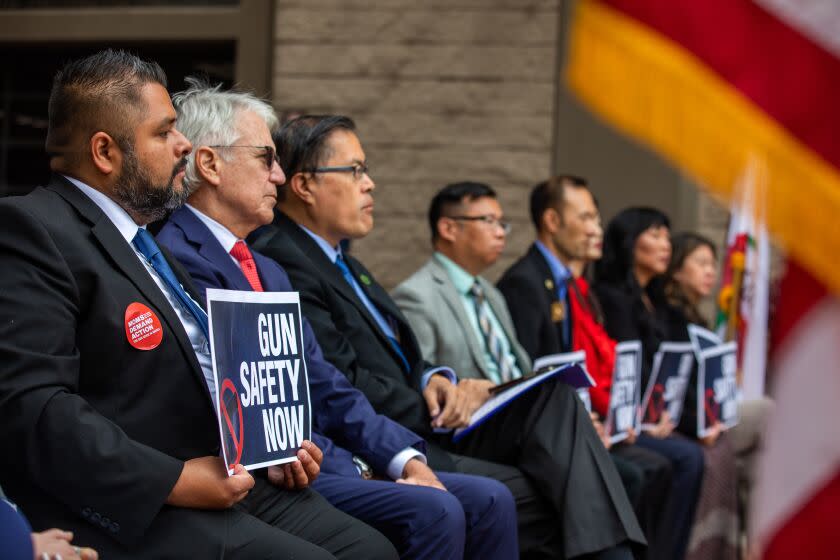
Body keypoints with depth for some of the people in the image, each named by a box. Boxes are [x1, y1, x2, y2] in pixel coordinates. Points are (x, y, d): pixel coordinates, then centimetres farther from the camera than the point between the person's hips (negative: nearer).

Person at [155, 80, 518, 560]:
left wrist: (406, 459, 2)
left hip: (326, 461, 9)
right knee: (433, 512, -25)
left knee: (489, 501, -4)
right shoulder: (182, 261, -10)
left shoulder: (269, 271, 22)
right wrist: (347, 467, -14)